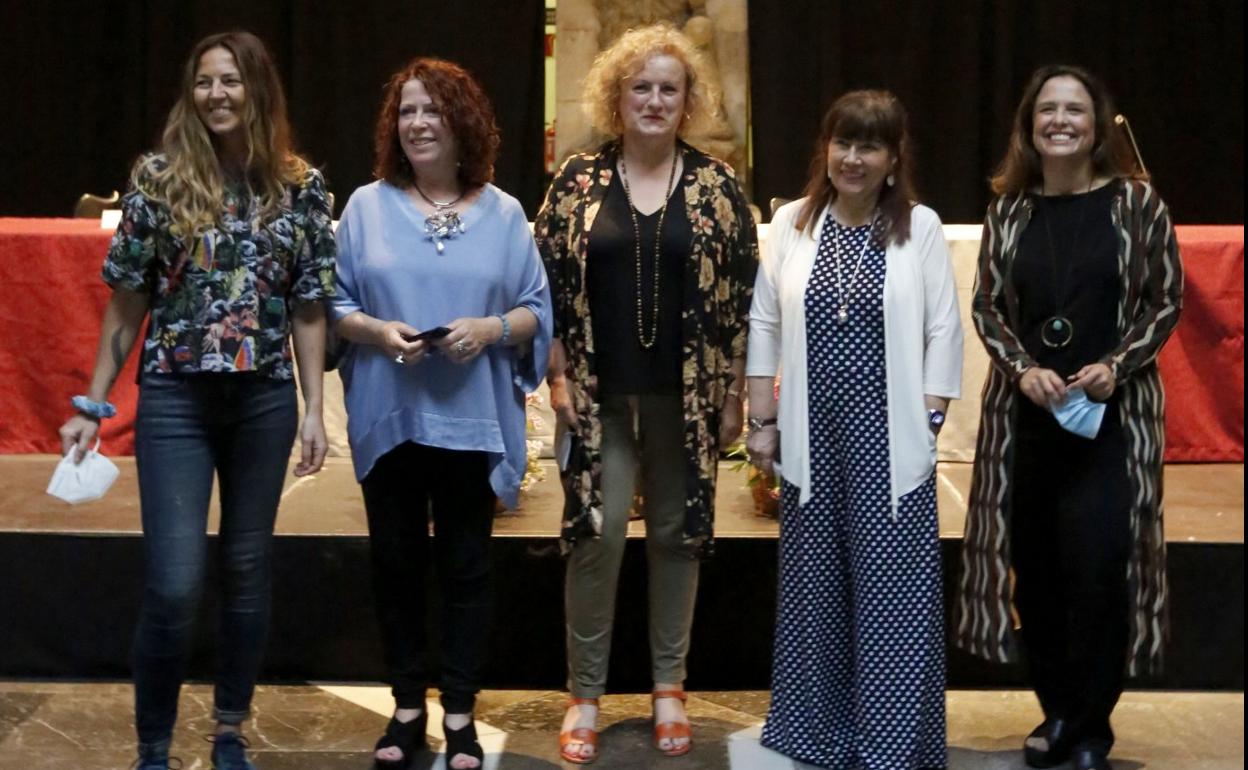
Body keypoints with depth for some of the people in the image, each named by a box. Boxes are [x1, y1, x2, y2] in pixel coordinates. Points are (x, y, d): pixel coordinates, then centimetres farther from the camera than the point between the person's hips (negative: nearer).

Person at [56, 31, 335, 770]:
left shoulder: (302, 186, 1)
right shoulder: (158, 177, -3)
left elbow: (309, 309, 5)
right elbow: (127, 302, 0)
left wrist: (314, 409, 2)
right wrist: (93, 405, 0)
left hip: (266, 401, 2)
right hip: (175, 398, -2)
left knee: (248, 573, 10)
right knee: (174, 585, -8)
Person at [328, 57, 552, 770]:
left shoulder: (503, 214, 4)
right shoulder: (367, 206, 4)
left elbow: (537, 313, 4)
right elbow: (336, 306, 5)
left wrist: (492, 328, -15)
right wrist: (377, 331, -15)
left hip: (472, 421, -1)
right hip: (389, 418, 1)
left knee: (465, 566, 5)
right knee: (397, 563, 8)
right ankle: (408, 708, 21)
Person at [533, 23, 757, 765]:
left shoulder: (717, 184, 1)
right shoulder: (578, 180, 1)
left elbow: (742, 293, 2)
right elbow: (547, 285, 2)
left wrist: (734, 392, -1)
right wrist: (558, 376, -4)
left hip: (685, 396, 1)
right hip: (601, 395, 0)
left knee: (676, 535, 8)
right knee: (597, 535, -4)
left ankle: (670, 687, 21)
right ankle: (585, 695, 8)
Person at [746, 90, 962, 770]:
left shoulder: (921, 228, 0)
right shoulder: (791, 224, 5)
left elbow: (942, 333, 0)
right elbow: (765, 325, 6)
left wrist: (927, 422, -5)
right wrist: (762, 421, 4)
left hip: (890, 437, -2)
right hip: (813, 434, 2)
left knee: (893, 589, -2)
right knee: (814, 586, 9)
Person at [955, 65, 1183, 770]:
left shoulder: (1137, 202, -1)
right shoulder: (1009, 210, 6)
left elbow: (1165, 303, 0)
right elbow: (988, 308, 8)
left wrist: (1115, 367, -14)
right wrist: (1023, 369, -10)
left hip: (1111, 414, -3)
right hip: (1025, 414, 3)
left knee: (1097, 567, -8)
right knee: (1035, 568, 6)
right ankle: (1057, 712, 21)